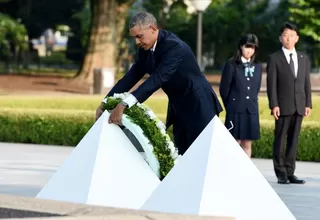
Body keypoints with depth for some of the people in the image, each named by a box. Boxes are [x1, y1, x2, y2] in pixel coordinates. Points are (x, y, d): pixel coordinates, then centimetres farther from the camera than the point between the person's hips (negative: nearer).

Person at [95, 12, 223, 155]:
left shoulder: (173, 46, -28)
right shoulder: (146, 49, -1)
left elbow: (158, 79, -38)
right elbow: (132, 76, 2)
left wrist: (124, 104, -46)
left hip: (198, 106, -9)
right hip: (178, 107, 9)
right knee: (182, 154, 8)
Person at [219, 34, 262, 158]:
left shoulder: (257, 67, 10)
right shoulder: (231, 65, -3)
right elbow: (224, 88, 0)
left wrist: (251, 103, 11)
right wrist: (230, 106, 5)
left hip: (251, 110, 4)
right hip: (236, 110, -4)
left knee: (247, 144, 5)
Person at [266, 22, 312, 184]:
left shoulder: (304, 58, 13)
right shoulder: (274, 59, 0)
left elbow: (306, 83, 12)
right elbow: (271, 84, -5)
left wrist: (308, 104, 5)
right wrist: (274, 105, -12)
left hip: (299, 107, 4)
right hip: (283, 107, -4)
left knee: (294, 140, 5)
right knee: (280, 139, -1)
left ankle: (290, 172, 8)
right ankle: (281, 174, 4)